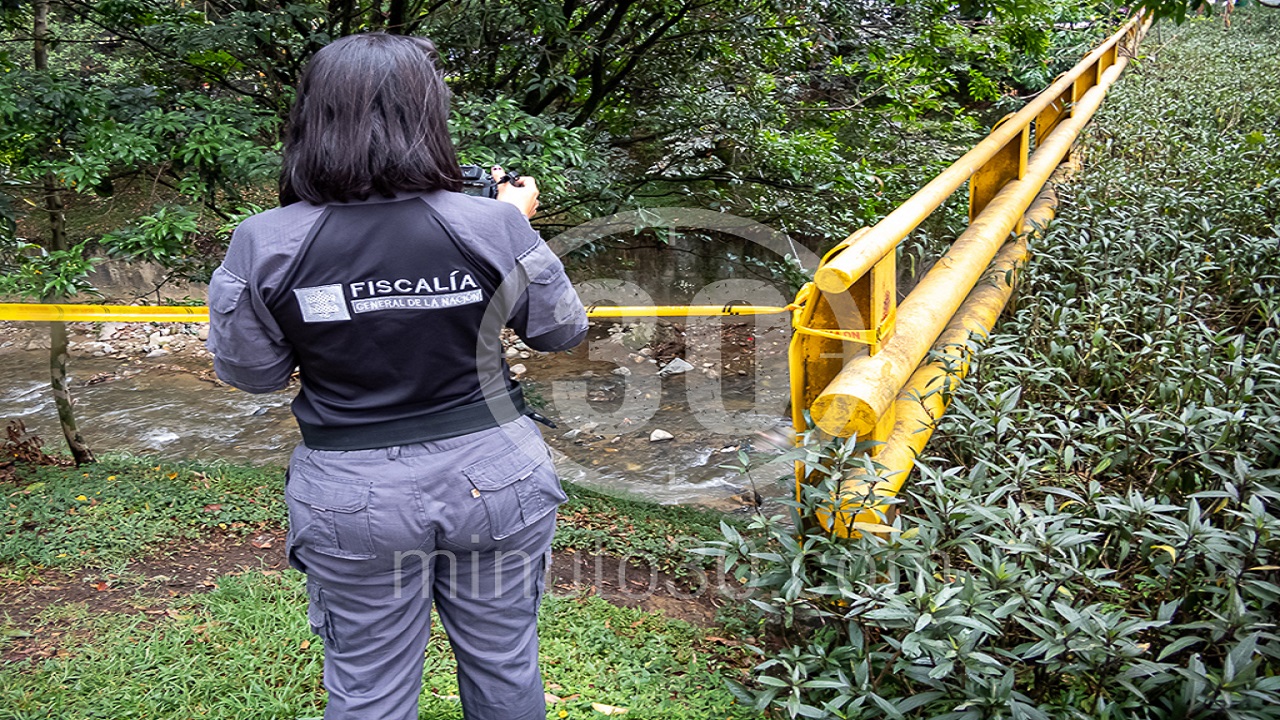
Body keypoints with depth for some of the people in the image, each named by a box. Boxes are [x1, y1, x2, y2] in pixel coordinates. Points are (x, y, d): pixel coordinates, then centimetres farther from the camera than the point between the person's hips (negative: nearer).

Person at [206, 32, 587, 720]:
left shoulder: (265, 243, -13)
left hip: (352, 500, 0)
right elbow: (562, 329, 1)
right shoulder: (490, 226, -14)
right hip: (494, 476, 1)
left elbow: (249, 371, 1)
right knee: (504, 664, 21)